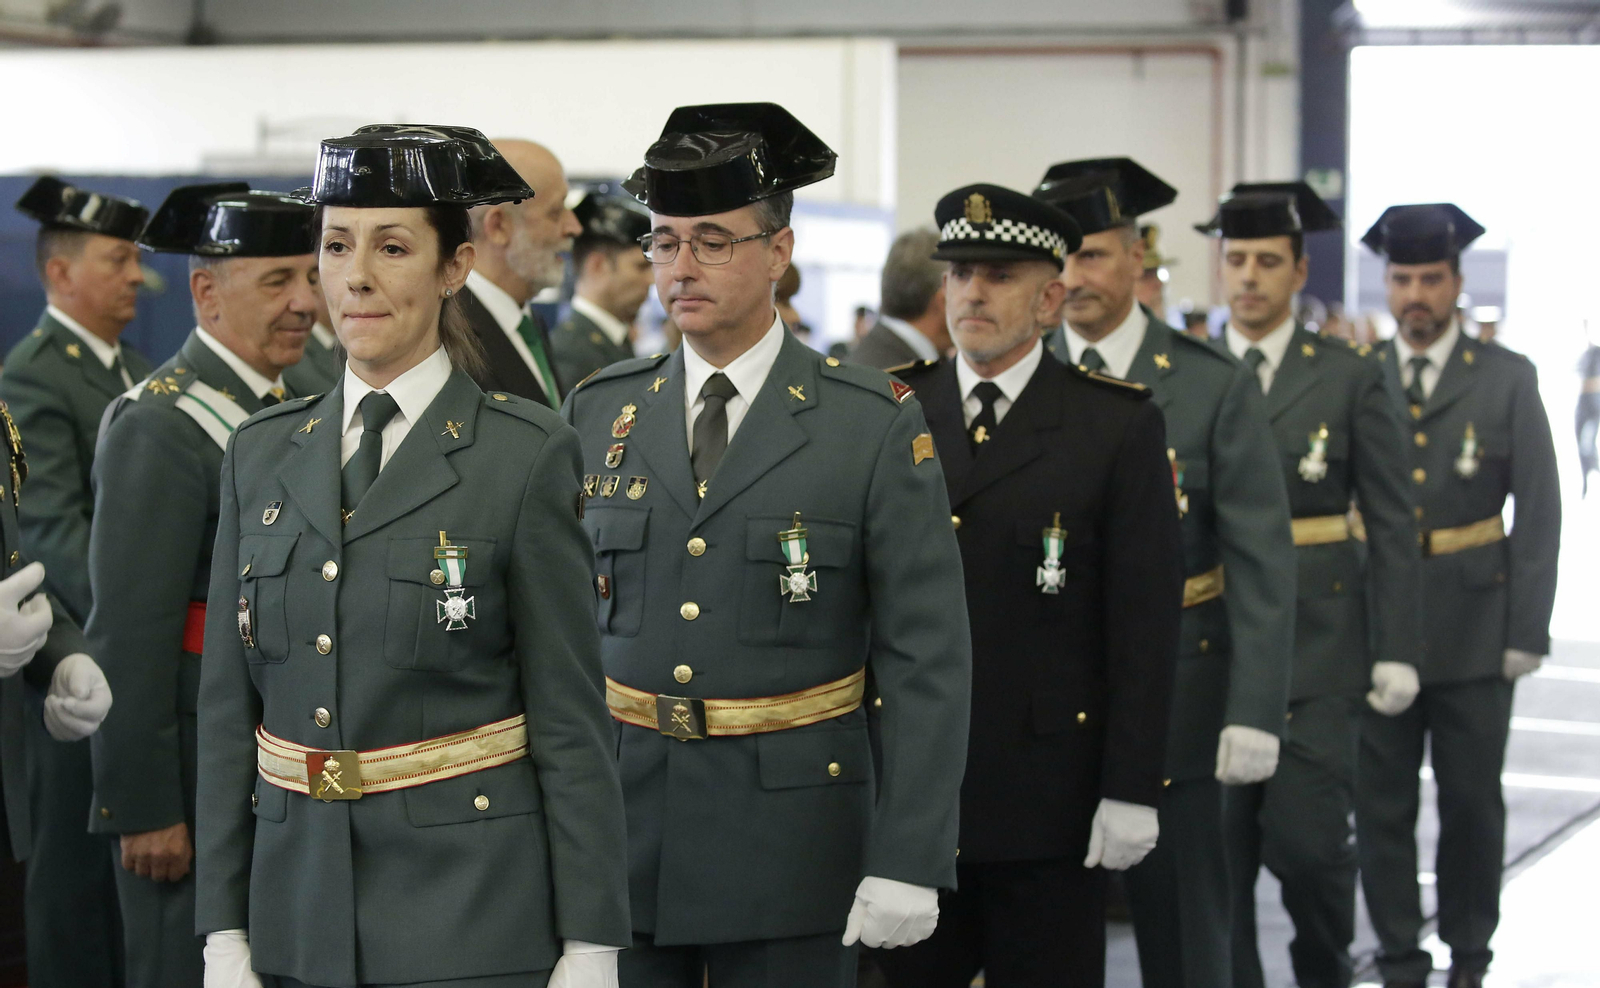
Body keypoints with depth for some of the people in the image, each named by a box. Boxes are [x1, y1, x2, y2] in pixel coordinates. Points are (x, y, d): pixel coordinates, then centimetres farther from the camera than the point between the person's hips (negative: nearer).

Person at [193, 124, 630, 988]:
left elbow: (571, 715, -6)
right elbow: (228, 705, 8)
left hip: (474, 917, -4)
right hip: (300, 913, 4)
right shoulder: (262, 454, 7)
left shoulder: (526, 455, -6)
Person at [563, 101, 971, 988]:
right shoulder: (598, 415, 6)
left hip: (790, 853, -2)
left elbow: (927, 662, -6)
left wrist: (906, 863, -11)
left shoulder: (875, 426, -4)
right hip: (618, 845, 3)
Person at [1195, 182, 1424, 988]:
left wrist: (1396, 650, -5)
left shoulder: (1349, 376, 2)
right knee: (1221, 843, 3)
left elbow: (1391, 524, 1)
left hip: (1316, 645, -2)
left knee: (1307, 837, -8)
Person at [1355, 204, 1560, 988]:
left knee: (1472, 801, 8)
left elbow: (1537, 513, -1)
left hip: (1474, 631, -1)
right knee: (1382, 804, 4)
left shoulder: (1506, 379, 0)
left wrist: (1528, 631, -7)